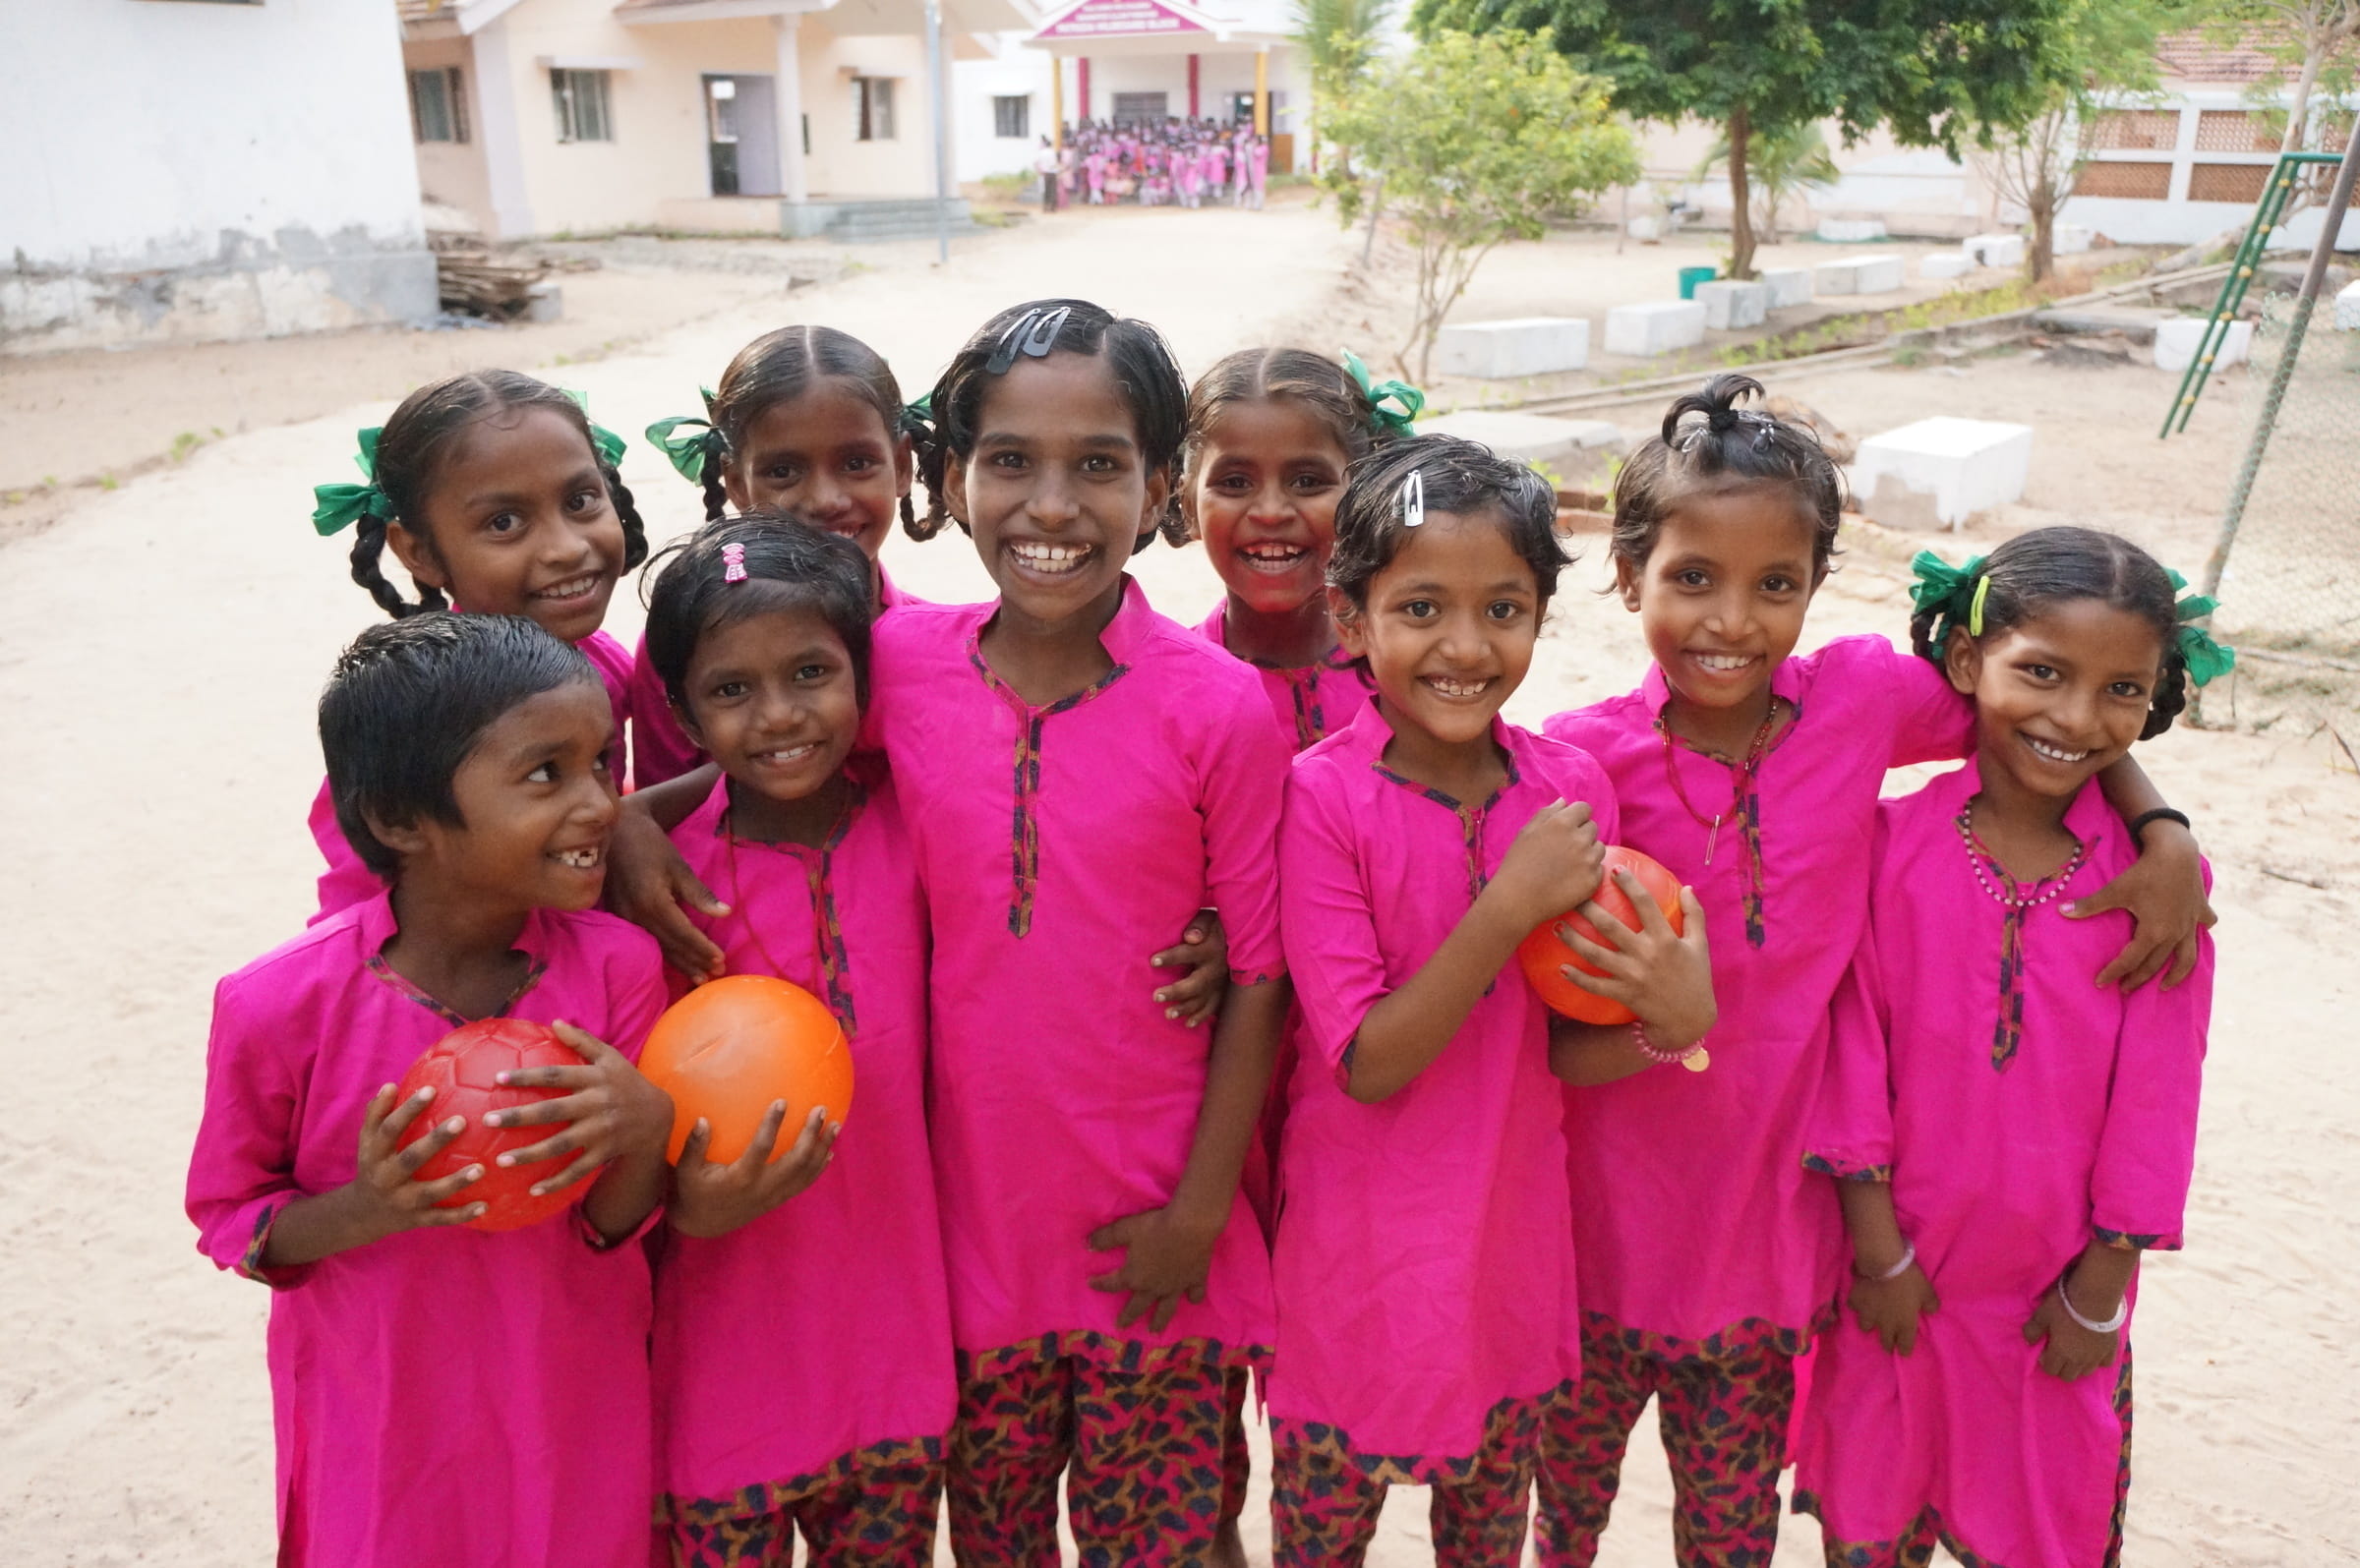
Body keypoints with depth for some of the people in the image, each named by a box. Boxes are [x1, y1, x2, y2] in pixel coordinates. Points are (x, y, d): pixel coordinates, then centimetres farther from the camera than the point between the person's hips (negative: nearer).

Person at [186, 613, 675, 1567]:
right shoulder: (282, 1007, -20)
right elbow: (229, 1218, -5)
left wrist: (647, 1133, -29)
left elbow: (612, 1227, -8)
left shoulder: (616, 965, -15)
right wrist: (362, 1210, -24)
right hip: (382, 1438, -1)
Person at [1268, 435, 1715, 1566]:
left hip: (1510, 1239, 4)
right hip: (1360, 1257, -3)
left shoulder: (1571, 790, -7)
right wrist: (1510, 905, -29)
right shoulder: (1324, 794, -19)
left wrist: (1666, 1019, -23)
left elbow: (1562, 1048, -2)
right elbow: (1366, 1063, -21)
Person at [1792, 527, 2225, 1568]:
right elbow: (1853, 1053, -9)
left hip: (2055, 1280, 1)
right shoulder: (1892, 842, -13)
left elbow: (2152, 1099, -6)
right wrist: (1878, 1247, -8)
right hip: (1898, 1260, 0)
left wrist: (2099, 1292, -3)